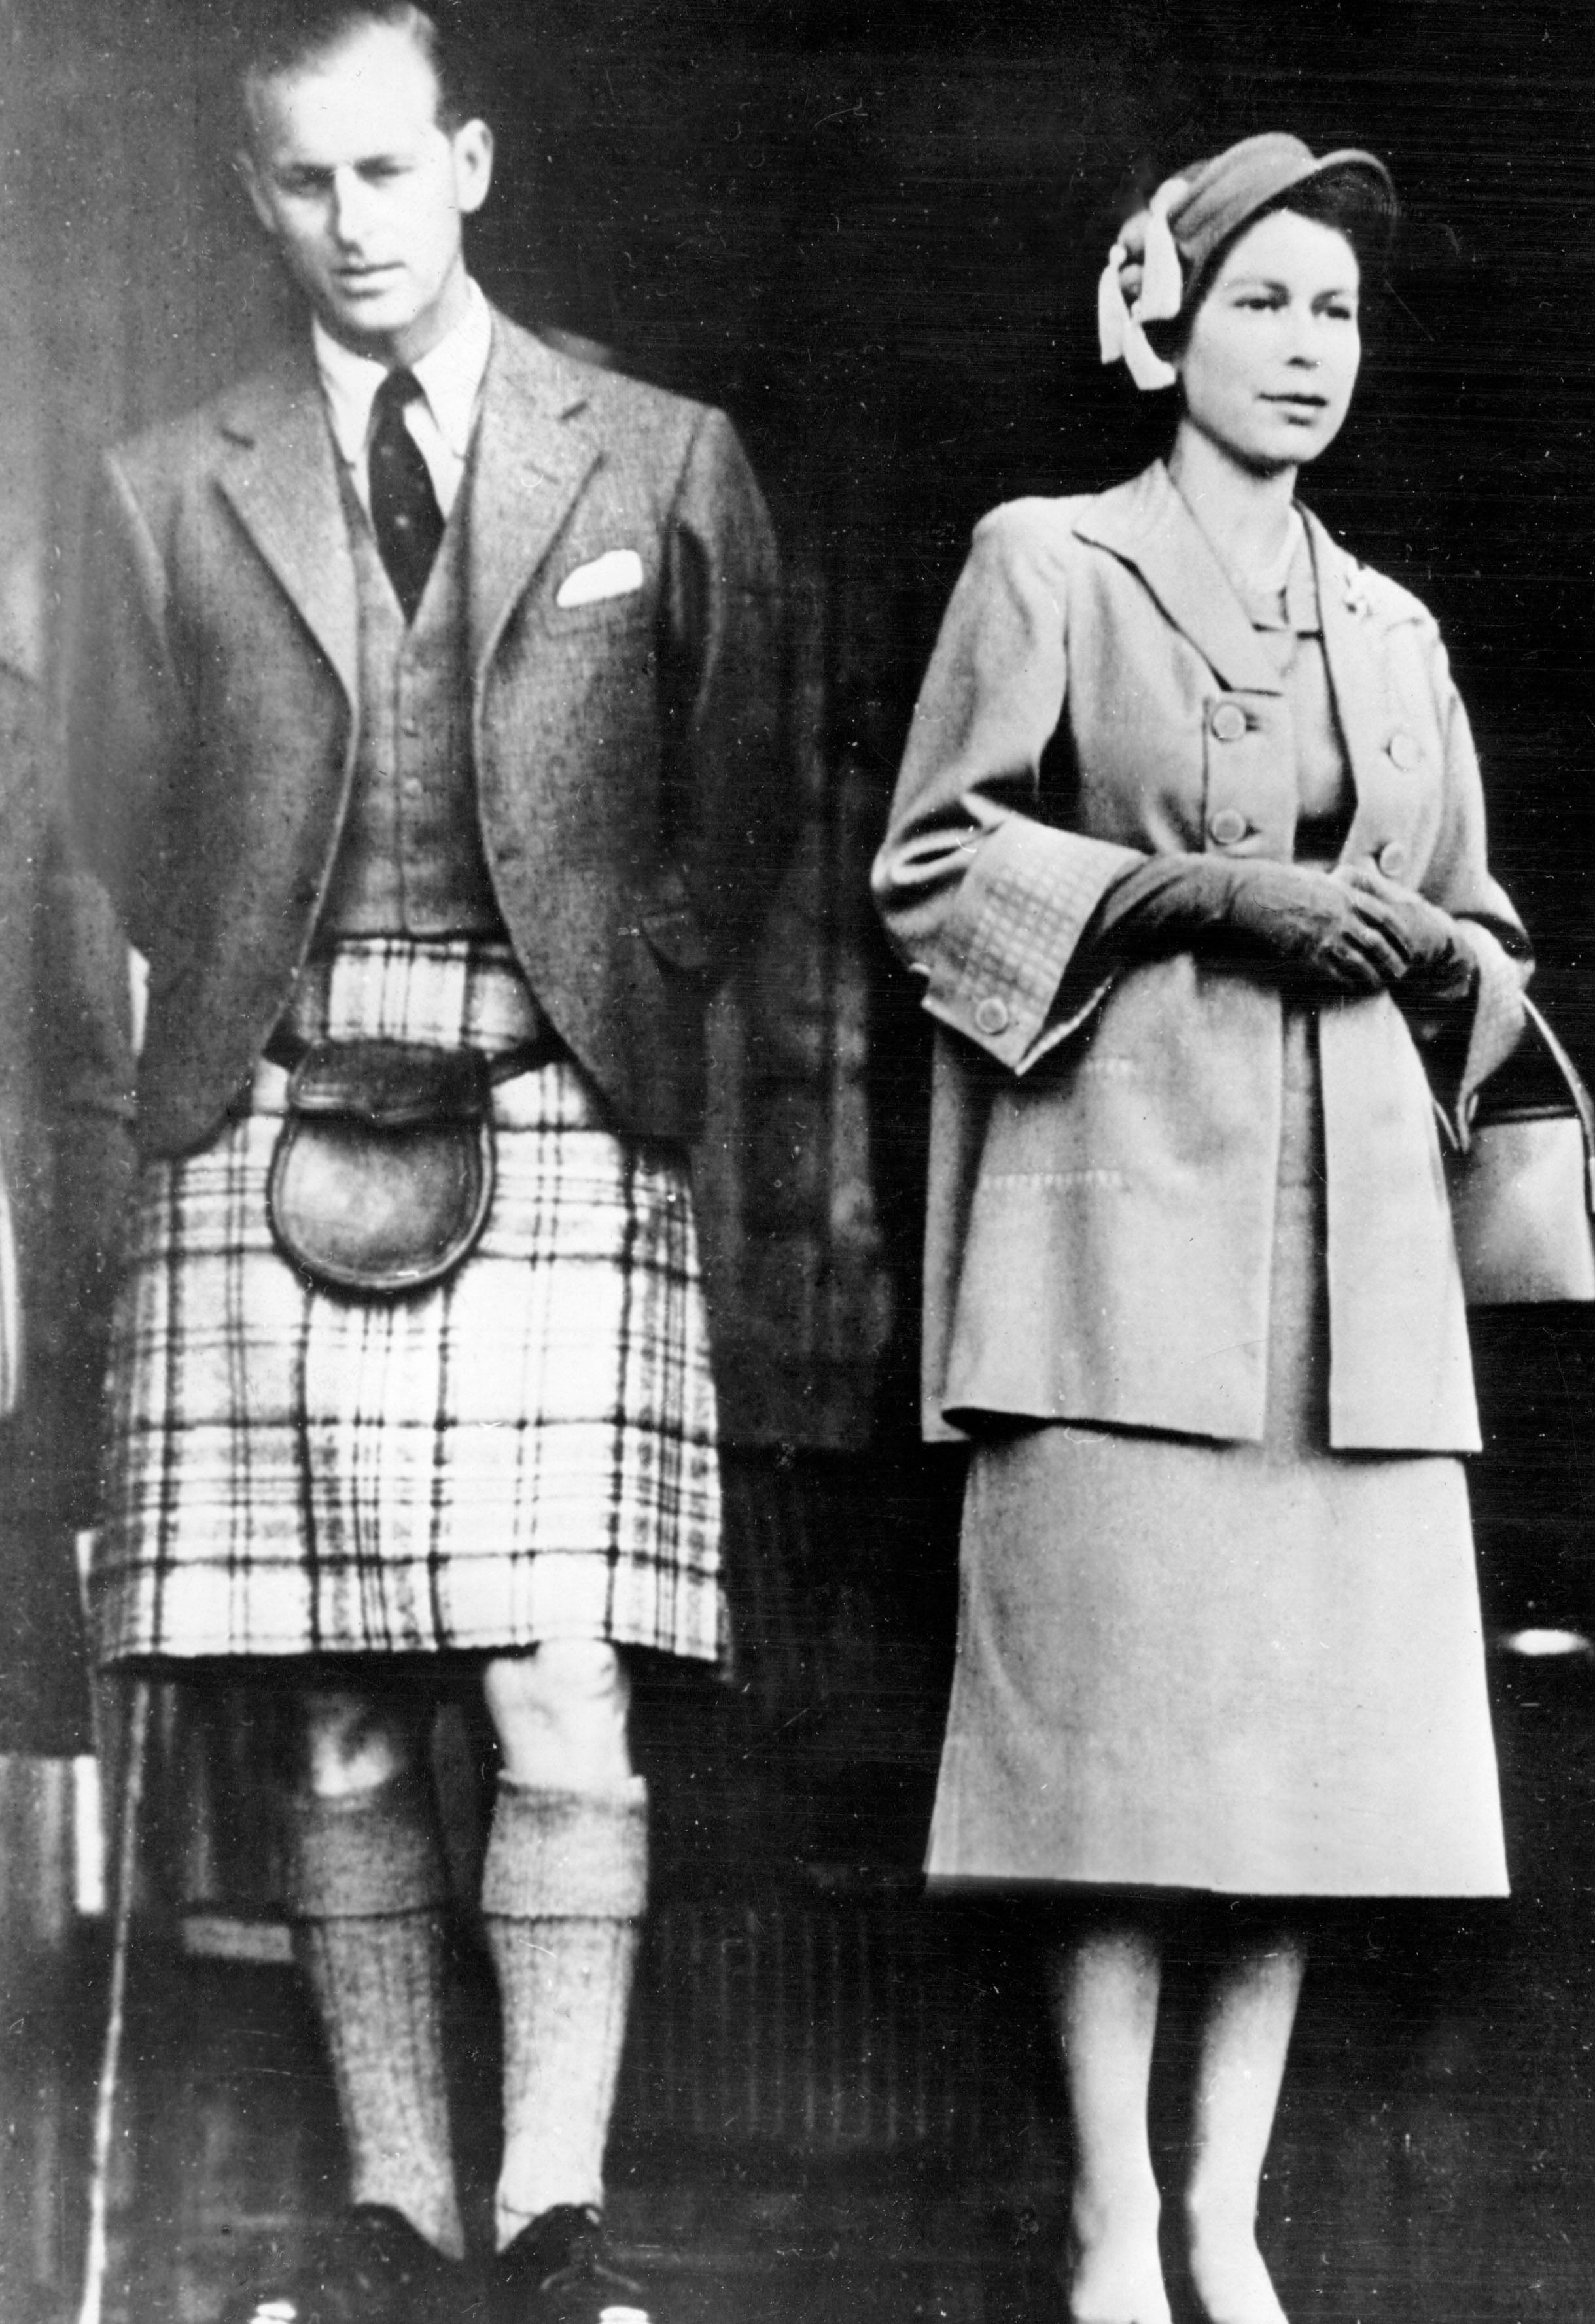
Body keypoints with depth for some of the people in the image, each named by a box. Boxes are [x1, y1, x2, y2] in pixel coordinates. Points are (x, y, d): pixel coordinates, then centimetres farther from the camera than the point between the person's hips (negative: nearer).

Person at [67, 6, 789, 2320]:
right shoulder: (170, 494, 13)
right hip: (270, 1131, 2)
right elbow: (133, 829, 16)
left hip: (558, 1118, -1)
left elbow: (739, 810, 13)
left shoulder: (667, 464, 11)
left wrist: (591, 1008, 2)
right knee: (343, 1730, 2)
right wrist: (272, 1015, 3)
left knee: (560, 1697, -10)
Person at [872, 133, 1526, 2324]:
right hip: (1126, 1196, -5)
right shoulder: (1047, 563, 6)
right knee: (1124, 1707, -8)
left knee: (1314, 1711, 1)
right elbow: (934, 865, 0)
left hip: (1351, 1222, 5)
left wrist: (1422, 954, 2)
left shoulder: (1392, 628, 21)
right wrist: (1200, 890, -10)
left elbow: (1483, 934, 25)